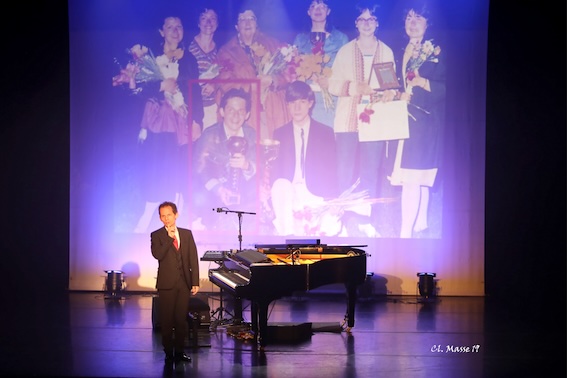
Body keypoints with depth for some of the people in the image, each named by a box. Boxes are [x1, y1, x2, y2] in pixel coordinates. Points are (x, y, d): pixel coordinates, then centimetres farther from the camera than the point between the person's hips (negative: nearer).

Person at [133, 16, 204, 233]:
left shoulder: (189, 59, 10)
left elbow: (196, 92, 6)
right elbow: (141, 86, -1)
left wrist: (197, 121, -3)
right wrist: (160, 86, -18)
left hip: (181, 120, 1)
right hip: (156, 119, -1)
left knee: (180, 169, -4)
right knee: (154, 166, -7)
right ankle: (147, 219, -1)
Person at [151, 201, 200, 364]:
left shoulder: (187, 234, 8)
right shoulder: (156, 236, 0)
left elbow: (193, 258, 6)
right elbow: (157, 254, -18)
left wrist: (195, 282, 1)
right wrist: (169, 237, -18)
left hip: (184, 283, 3)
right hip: (167, 283, -2)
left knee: (181, 319, 6)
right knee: (167, 320, 2)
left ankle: (179, 352, 16)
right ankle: (168, 353, 12)